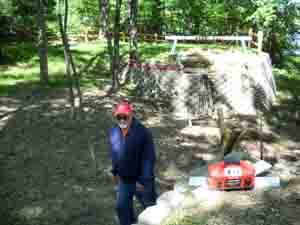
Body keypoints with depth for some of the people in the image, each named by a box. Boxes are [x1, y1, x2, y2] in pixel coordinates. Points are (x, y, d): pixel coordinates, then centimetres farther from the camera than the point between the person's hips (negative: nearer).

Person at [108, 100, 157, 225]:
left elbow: (149, 158, -21)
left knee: (150, 208, 13)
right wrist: (115, 171, 15)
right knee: (122, 207, 17)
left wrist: (143, 180, -23)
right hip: (123, 179, 5)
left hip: (141, 179, -5)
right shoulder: (113, 132, -3)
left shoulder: (143, 133, -22)